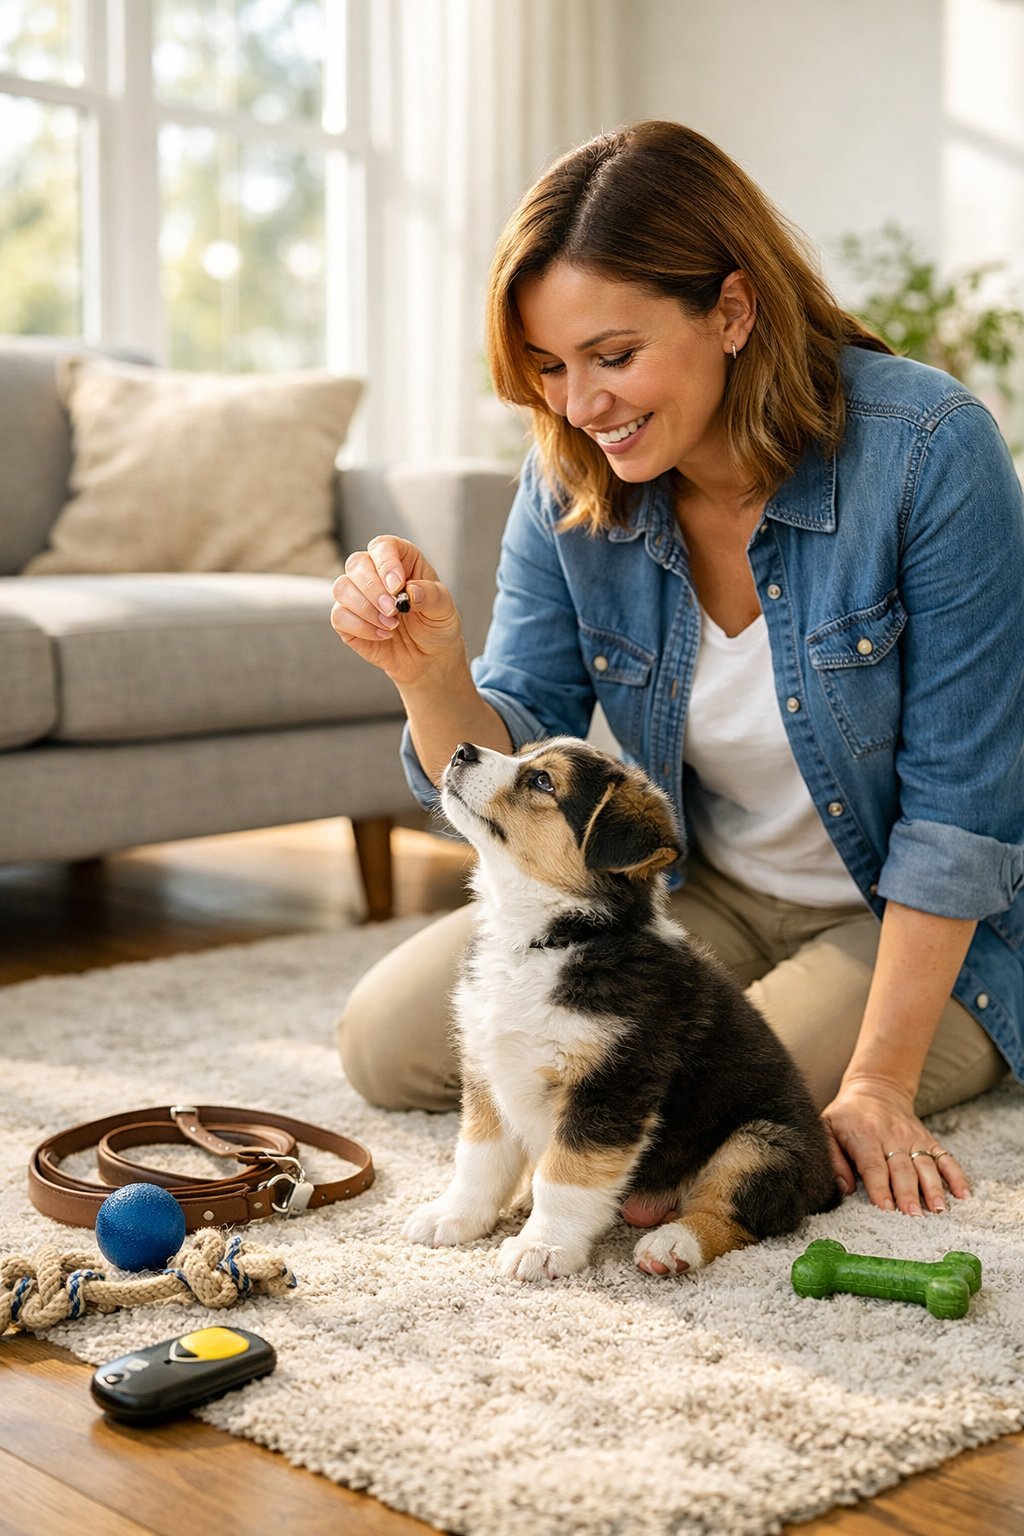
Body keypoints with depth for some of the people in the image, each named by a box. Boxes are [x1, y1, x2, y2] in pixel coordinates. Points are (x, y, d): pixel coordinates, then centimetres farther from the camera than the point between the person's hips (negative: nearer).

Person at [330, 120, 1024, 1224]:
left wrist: (877, 1085, -22)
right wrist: (430, 672, -31)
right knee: (386, 1040, -3)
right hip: (700, 895, 5)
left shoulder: (928, 453, -24)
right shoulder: (569, 486, -10)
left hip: (920, 926, -5)